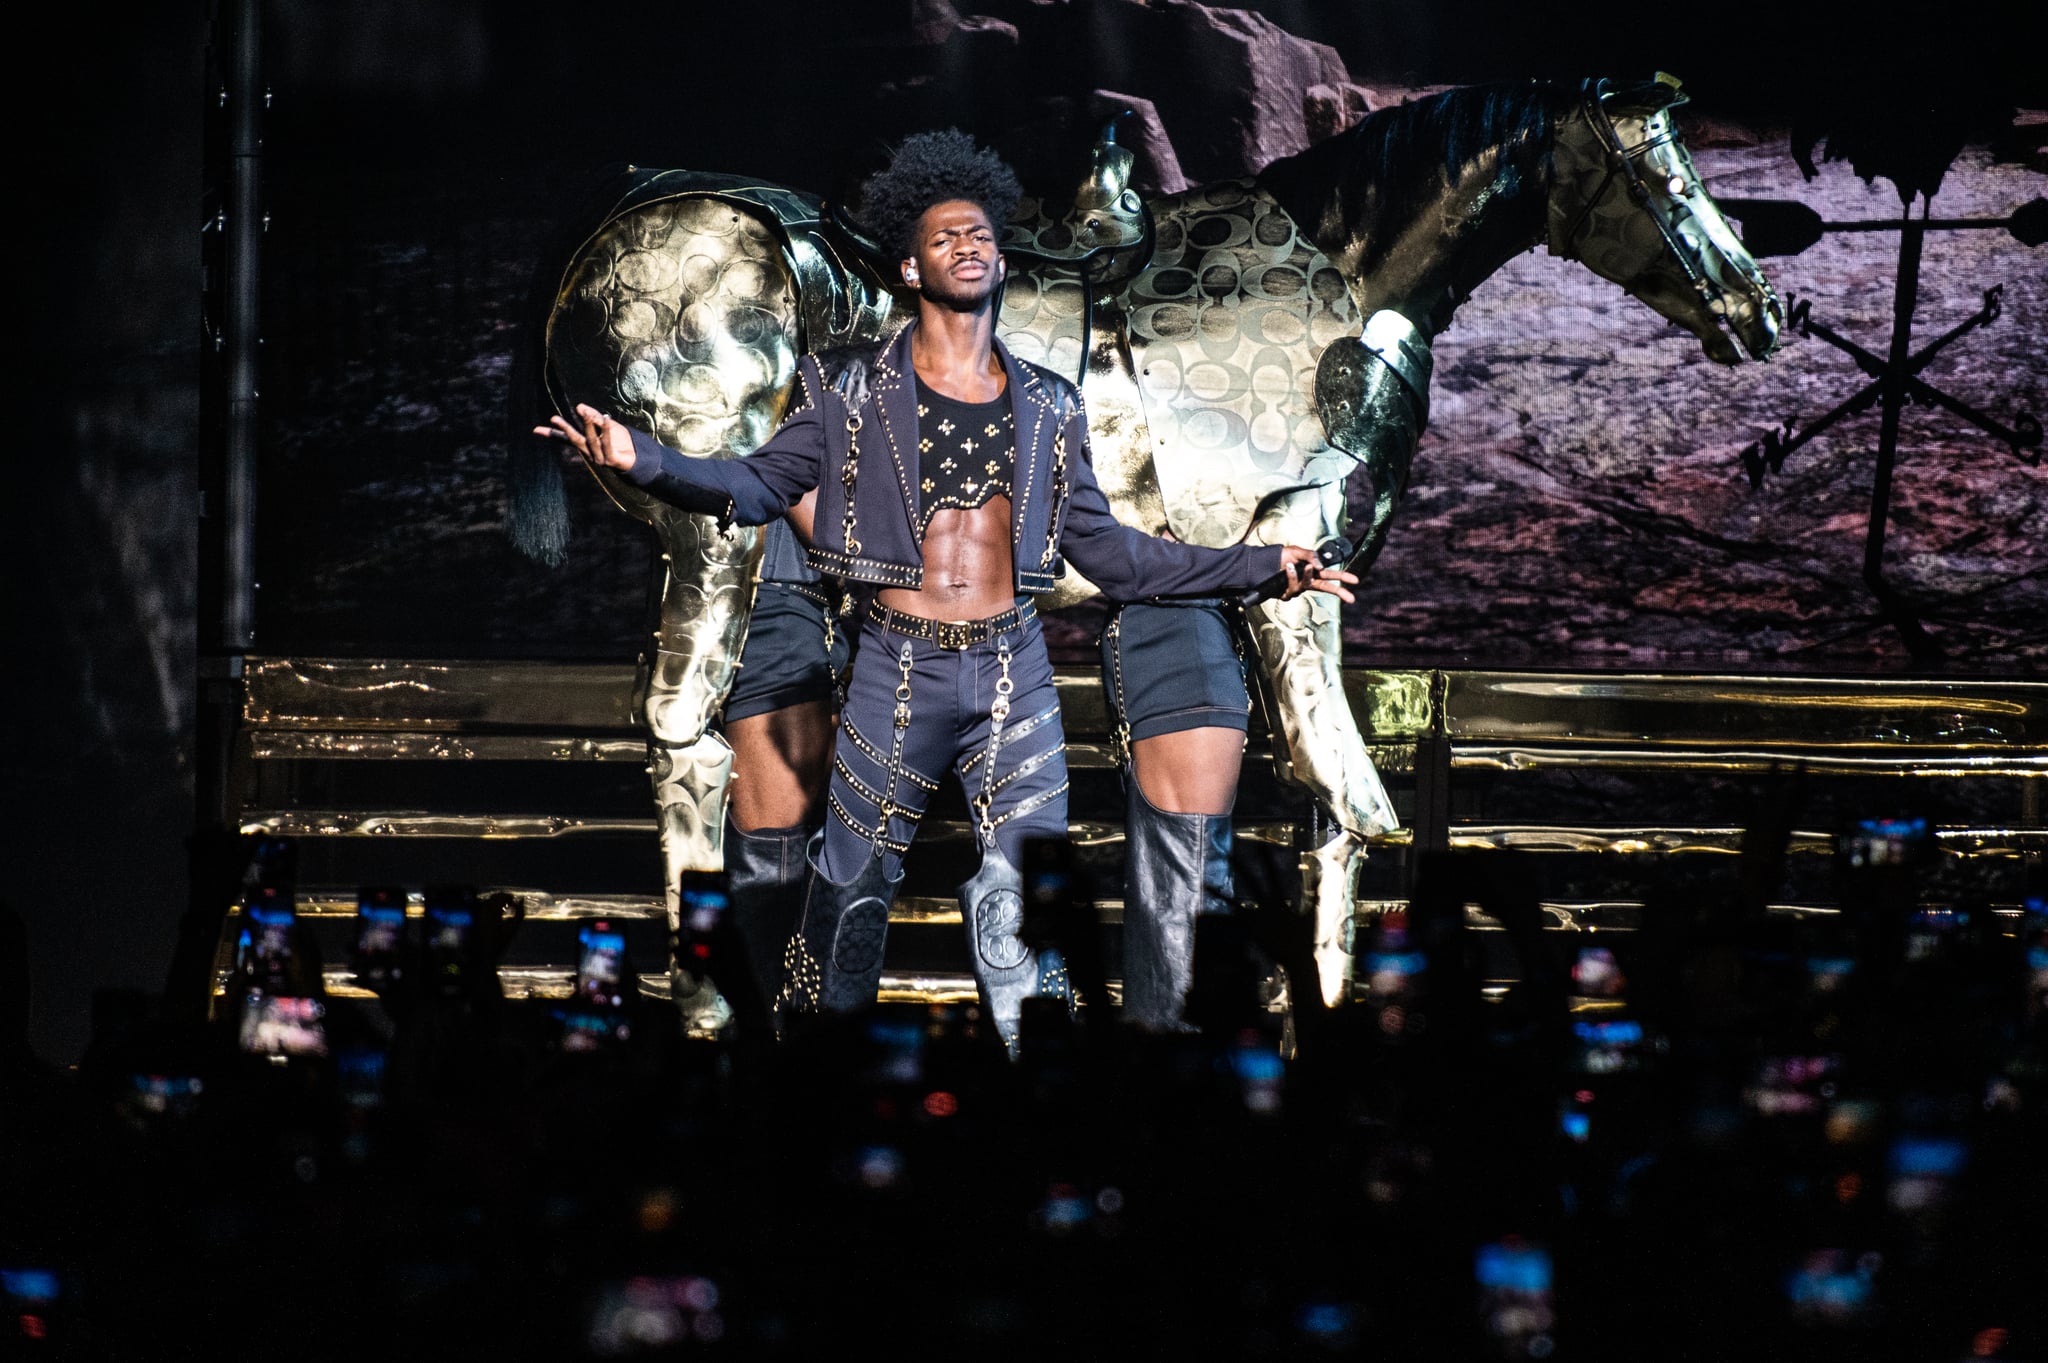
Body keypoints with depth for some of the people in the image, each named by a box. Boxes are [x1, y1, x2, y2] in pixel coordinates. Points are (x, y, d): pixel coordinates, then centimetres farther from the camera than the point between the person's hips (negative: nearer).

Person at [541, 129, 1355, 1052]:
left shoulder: (1047, 408, 12)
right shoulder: (850, 390, 5)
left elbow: (1104, 548, 15)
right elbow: (758, 486, 1)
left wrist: (1261, 565, 10)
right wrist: (642, 459, -17)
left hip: (1014, 674, 2)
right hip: (897, 669, -2)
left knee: (1025, 905, -3)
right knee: (852, 889, 5)